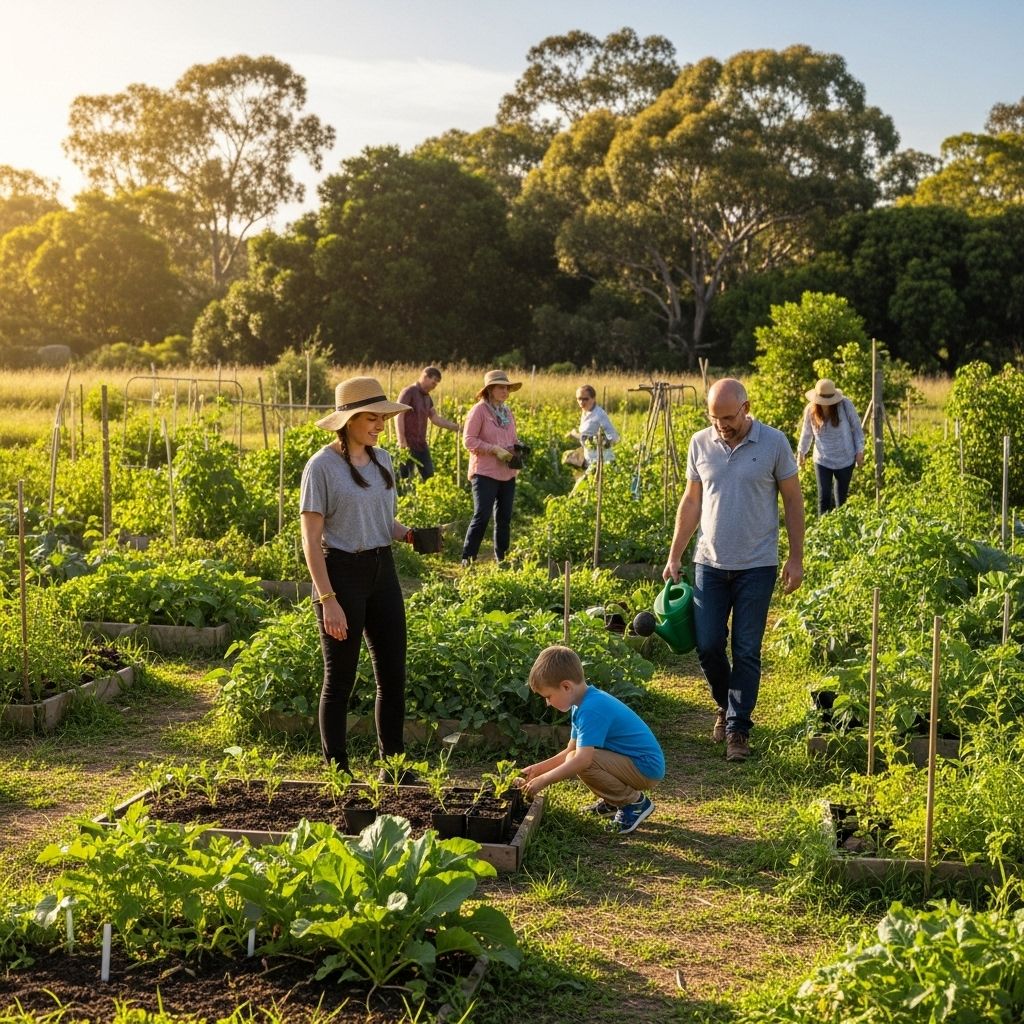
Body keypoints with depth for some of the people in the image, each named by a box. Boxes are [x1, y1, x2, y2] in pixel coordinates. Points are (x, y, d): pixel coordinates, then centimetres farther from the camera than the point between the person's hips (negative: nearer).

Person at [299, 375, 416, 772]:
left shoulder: (381, 459, 7)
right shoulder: (322, 467, -12)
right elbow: (311, 540, -13)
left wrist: (409, 534, -3)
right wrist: (328, 601, -18)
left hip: (382, 571, 7)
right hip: (342, 572, -6)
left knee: (393, 673, 10)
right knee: (340, 679, 4)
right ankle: (337, 770, 17)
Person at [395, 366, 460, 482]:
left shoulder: (427, 397, 14)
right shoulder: (409, 392, -9)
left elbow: (436, 418, 19)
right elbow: (399, 417, -16)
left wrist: (456, 427, 12)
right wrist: (402, 441, -23)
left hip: (422, 445, 8)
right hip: (408, 445, -8)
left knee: (429, 477, 7)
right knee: (404, 478, -4)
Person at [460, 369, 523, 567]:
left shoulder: (507, 411, 14)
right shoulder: (479, 410, -7)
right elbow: (468, 440, -12)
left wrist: (518, 448, 1)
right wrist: (495, 449, -19)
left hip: (507, 474, 7)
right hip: (485, 473, -7)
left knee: (504, 518, 10)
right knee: (482, 516, -10)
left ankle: (502, 558, 20)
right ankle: (467, 558, -1)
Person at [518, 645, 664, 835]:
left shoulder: (592, 709, -24)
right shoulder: (583, 703, 7)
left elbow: (582, 759, -32)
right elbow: (570, 751, 13)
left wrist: (543, 780, -25)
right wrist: (537, 769, 5)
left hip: (646, 768, -10)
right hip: (632, 761, 10)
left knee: (580, 761, -25)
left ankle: (636, 802, -8)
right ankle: (613, 802, 16)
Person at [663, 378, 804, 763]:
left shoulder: (774, 443, -7)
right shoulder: (700, 443, 1)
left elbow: (793, 501, 1)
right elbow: (691, 501, 9)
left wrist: (796, 559, -2)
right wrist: (674, 557, 7)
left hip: (757, 566, -3)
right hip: (710, 563, 3)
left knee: (747, 651, 1)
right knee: (707, 645, 4)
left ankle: (738, 728, 12)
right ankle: (726, 704, 30)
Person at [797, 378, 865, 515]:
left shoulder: (845, 405, -15)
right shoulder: (810, 409, -10)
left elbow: (856, 428, -4)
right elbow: (807, 433, 7)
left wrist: (859, 451, -4)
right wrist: (801, 451, 13)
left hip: (845, 460, -1)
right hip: (822, 460, 1)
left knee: (841, 497, 12)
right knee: (824, 498, -2)